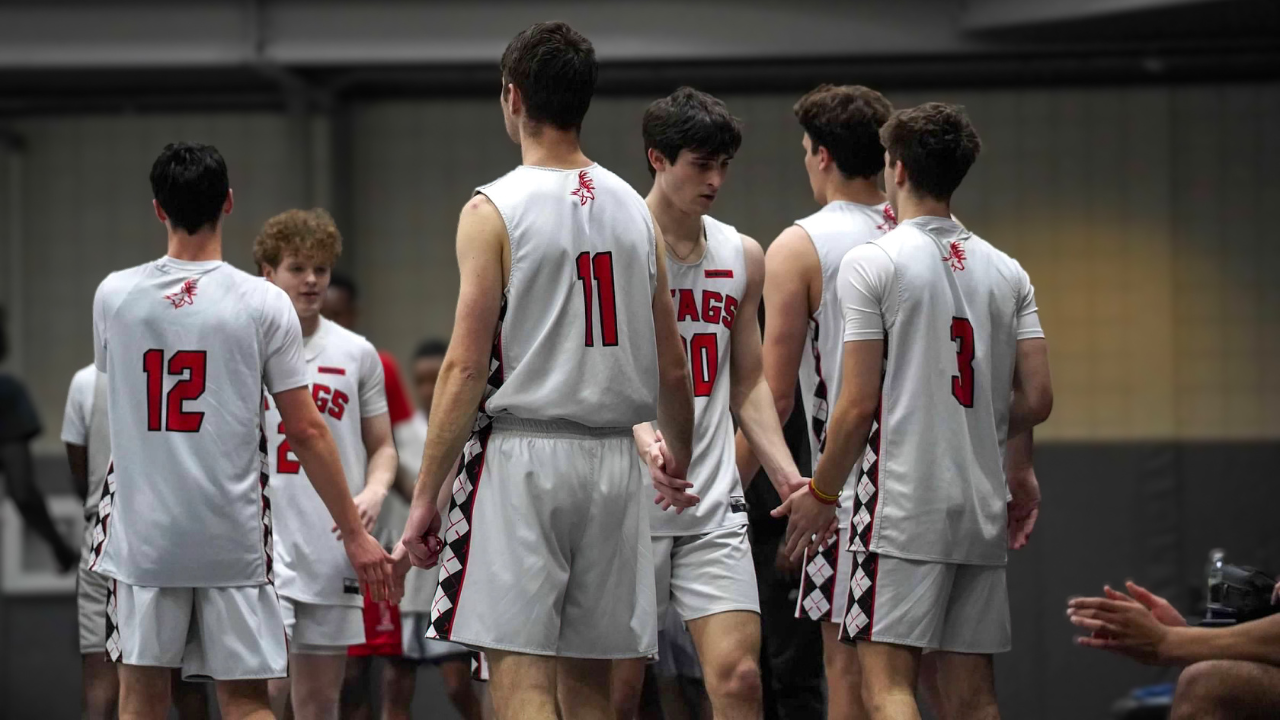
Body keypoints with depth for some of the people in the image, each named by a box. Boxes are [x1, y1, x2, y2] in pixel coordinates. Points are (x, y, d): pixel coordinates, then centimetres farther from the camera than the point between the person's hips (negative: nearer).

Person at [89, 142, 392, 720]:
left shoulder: (114, 294, -1)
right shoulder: (263, 303, -7)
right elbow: (306, 432, -6)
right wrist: (355, 533, 1)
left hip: (142, 535, 1)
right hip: (232, 537, -1)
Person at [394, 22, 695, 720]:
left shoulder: (495, 210, -7)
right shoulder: (634, 210, 10)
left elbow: (466, 367, -12)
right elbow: (672, 371, 13)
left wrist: (425, 497, -8)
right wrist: (679, 461, 31)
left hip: (522, 454, -6)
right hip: (611, 460, 6)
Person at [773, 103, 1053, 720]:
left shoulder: (871, 263, -4)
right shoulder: (1006, 272, 11)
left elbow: (858, 404, -8)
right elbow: (1036, 400, 7)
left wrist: (822, 492, 3)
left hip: (901, 507, -6)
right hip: (983, 508, 6)